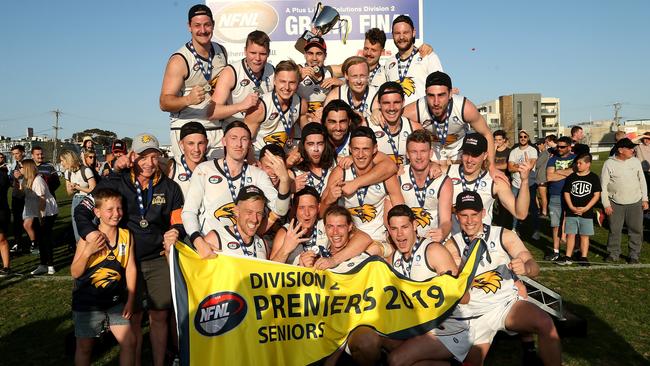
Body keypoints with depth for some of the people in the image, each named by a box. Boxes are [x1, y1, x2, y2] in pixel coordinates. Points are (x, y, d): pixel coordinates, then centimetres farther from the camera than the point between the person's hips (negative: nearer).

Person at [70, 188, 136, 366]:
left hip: (116, 301, 2)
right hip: (88, 302, -2)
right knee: (84, 347, 12)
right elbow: (75, 273, -11)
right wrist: (87, 252, -27)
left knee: (129, 342, 1)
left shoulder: (126, 236, -6)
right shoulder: (88, 239, -14)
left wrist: (130, 300, -4)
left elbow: (130, 268, -3)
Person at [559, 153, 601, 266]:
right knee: (570, 234, 6)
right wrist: (572, 207, -9)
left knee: (584, 236, 6)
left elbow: (597, 195, -3)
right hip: (571, 212, 2)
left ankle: (583, 257, 16)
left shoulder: (594, 178, -1)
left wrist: (585, 208, -12)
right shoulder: (571, 177, 4)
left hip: (586, 213, -1)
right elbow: (566, 193, 4)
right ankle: (568, 257, 13)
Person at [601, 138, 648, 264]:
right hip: (616, 204, -2)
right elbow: (603, 185, -5)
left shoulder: (636, 161, 2)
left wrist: (644, 199, 7)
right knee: (614, 230, 6)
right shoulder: (609, 164, -7)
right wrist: (606, 204, -7)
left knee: (636, 230, 8)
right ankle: (613, 254, 20)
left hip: (635, 203, 3)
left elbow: (642, 181, 10)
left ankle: (634, 255, 21)